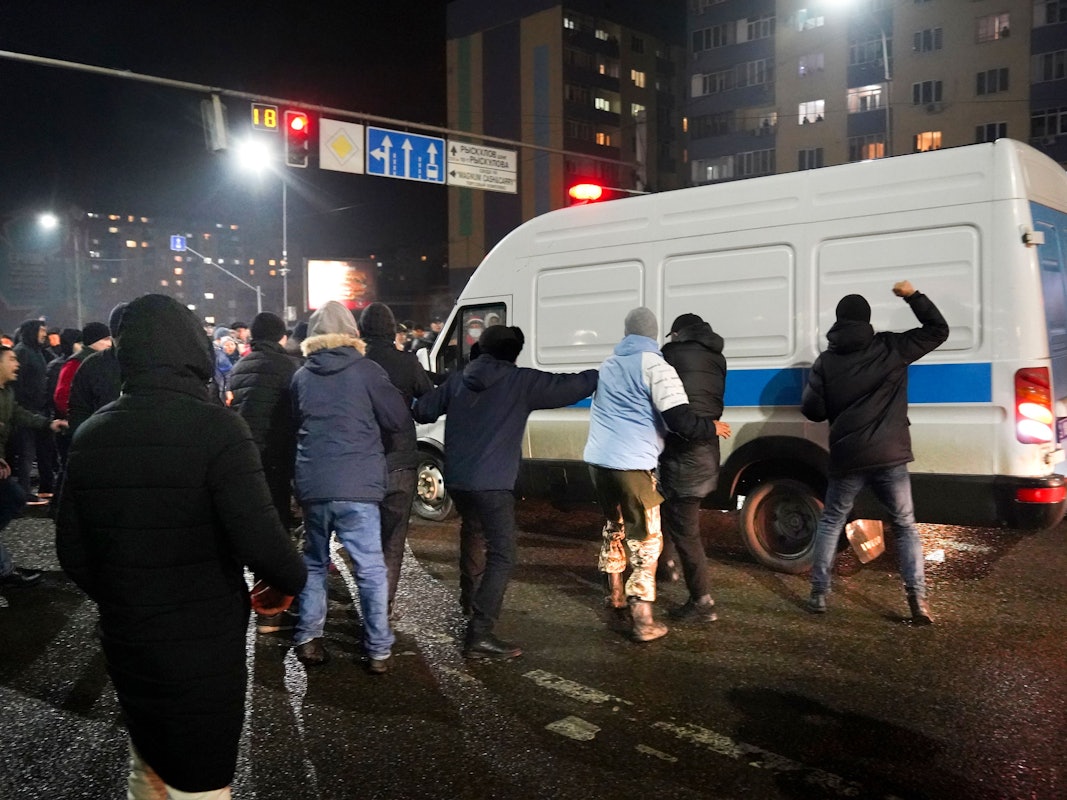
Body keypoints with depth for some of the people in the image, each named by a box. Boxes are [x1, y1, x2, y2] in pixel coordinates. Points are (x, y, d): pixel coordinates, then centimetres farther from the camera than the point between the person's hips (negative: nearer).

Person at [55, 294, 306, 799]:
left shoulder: (90, 434, -1)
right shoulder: (215, 427, -19)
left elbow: (71, 551, 4)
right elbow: (257, 537, -25)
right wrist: (292, 580, -5)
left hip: (124, 640, 6)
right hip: (204, 644, -6)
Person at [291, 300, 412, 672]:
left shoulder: (302, 376, 9)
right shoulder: (366, 370, -3)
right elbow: (398, 419, 0)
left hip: (312, 484, 4)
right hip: (356, 485, -4)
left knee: (314, 562, 19)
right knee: (371, 569, 4)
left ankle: (308, 638, 19)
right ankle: (378, 649, 6)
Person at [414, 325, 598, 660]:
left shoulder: (458, 380, 9)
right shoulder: (520, 381, -5)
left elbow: (423, 410, 13)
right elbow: (569, 385, -3)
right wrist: (603, 375, 13)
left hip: (456, 478, 7)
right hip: (491, 483, -7)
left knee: (474, 531, 32)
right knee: (502, 556, -8)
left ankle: (470, 597, 50)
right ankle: (479, 635, -18)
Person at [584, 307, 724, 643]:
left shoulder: (609, 364, 17)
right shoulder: (653, 364, -6)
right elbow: (681, 420, -14)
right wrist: (712, 427, 4)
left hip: (598, 459, 7)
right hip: (631, 463, -7)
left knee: (614, 524, 26)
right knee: (646, 538, 0)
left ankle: (615, 592, 38)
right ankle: (643, 620, -2)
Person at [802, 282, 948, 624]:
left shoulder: (826, 362, 1)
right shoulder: (892, 348, 1)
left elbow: (812, 411, 1)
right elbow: (938, 330, 10)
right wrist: (913, 296, 13)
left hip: (847, 458, 0)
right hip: (890, 456, 0)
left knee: (831, 522, 18)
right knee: (906, 526, 13)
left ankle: (819, 594, 15)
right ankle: (917, 598, 2)